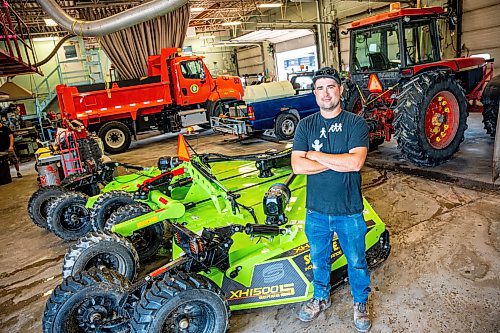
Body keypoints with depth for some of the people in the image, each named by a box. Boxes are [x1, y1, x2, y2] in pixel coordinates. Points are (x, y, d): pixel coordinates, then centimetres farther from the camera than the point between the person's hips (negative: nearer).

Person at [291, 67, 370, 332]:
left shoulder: (355, 123, -8)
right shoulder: (306, 125, -2)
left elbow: (355, 162, -24)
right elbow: (297, 166, -14)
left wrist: (316, 155, -17)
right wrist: (338, 162, -18)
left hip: (349, 211, -2)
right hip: (315, 210, 2)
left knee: (356, 262, 18)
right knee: (319, 259, 22)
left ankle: (361, 302, 44)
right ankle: (320, 298, 48)